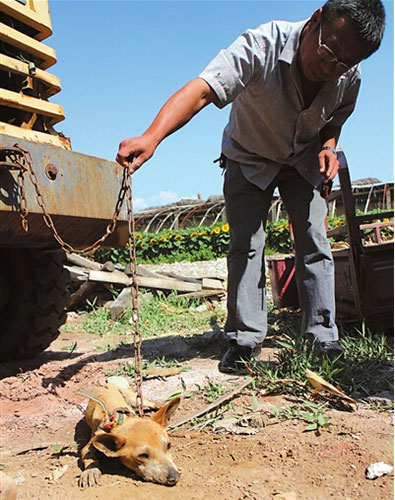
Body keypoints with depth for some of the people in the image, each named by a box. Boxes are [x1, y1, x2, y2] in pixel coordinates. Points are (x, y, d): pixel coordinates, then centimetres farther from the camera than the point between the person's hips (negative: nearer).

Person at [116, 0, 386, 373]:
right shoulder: (261, 45, -34)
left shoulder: (350, 77, -18)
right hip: (249, 159, -3)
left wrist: (328, 147, -19)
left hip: (304, 161, 3)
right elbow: (201, 90, -49)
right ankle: (244, 340, -1)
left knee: (315, 244, -6)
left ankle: (325, 339, 4)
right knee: (245, 246, -10)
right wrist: (151, 137, -64)